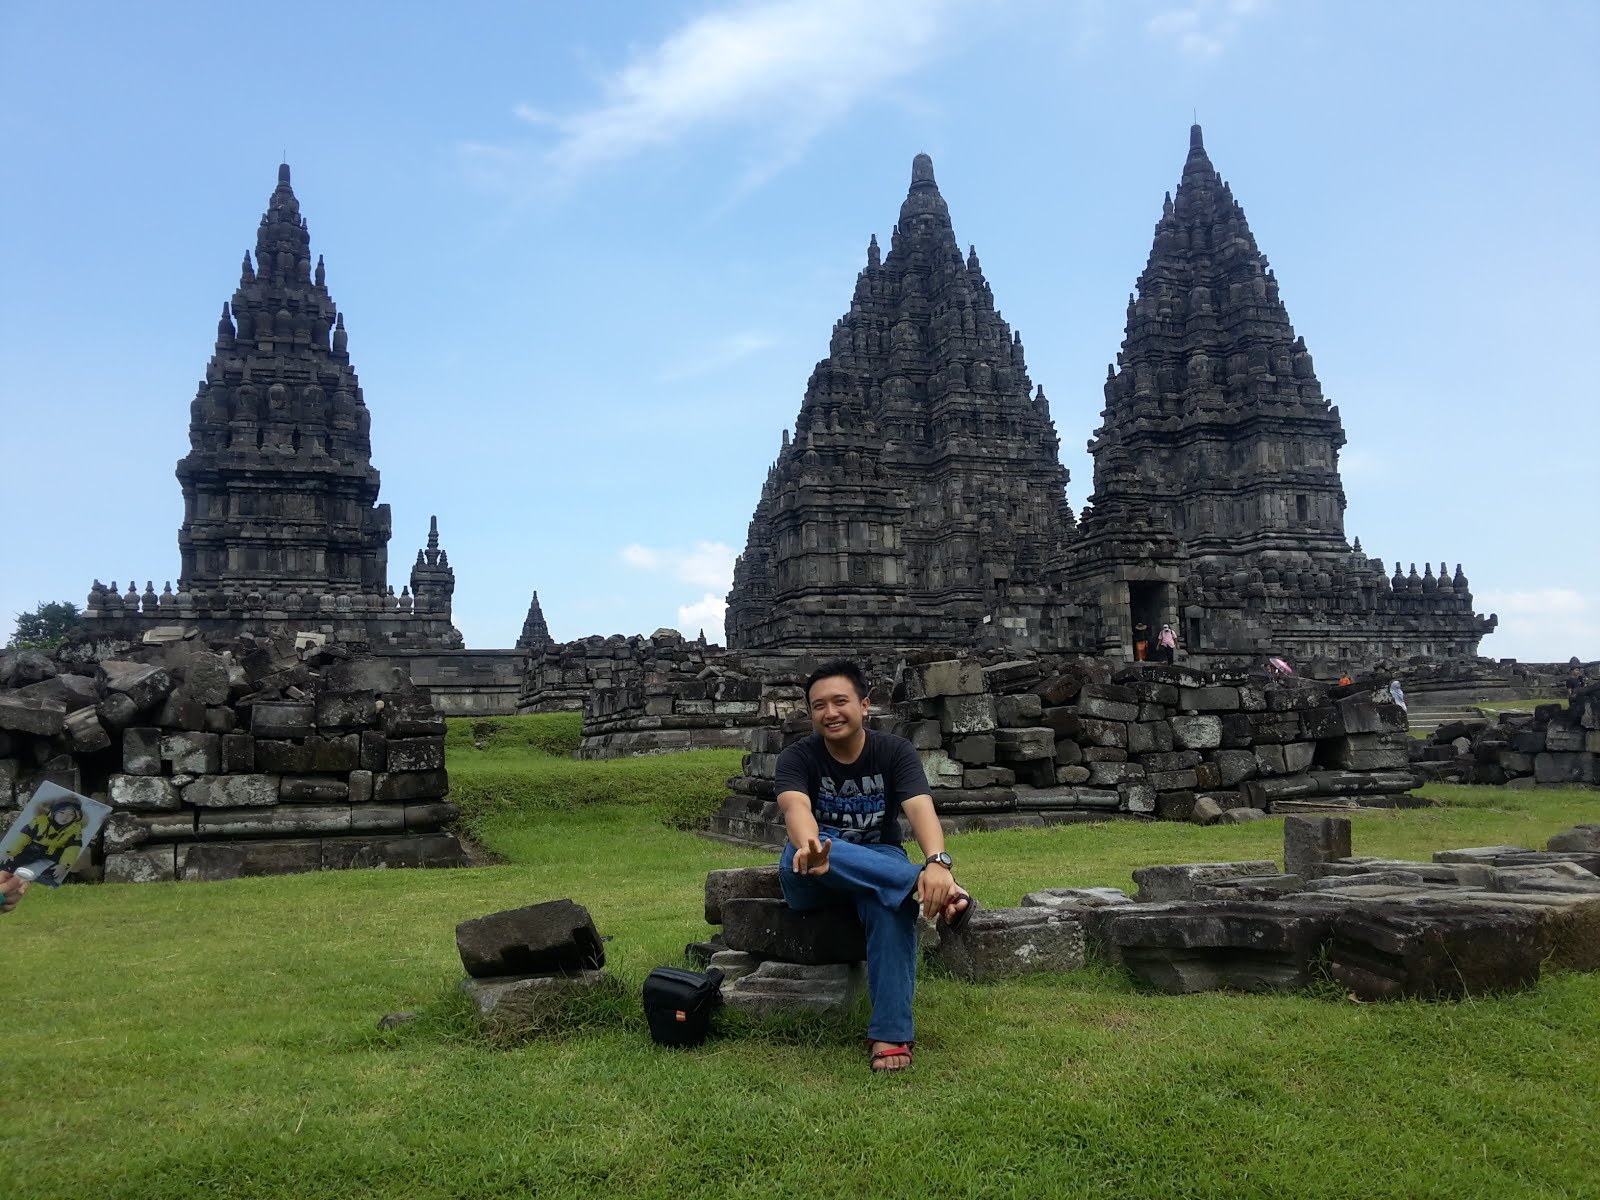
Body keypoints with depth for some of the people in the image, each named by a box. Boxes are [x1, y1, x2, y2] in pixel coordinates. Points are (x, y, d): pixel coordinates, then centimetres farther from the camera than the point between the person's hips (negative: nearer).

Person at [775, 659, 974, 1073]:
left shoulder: (895, 752, -7)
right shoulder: (798, 757, -8)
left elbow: (920, 809, -25)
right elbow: (795, 807, -30)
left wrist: (937, 862, -47)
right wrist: (808, 844, -55)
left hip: (880, 861, 0)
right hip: (811, 882, 0)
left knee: (893, 903, -37)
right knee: (806, 855, -37)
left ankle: (891, 1034, -36)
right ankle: (941, 894, -42)